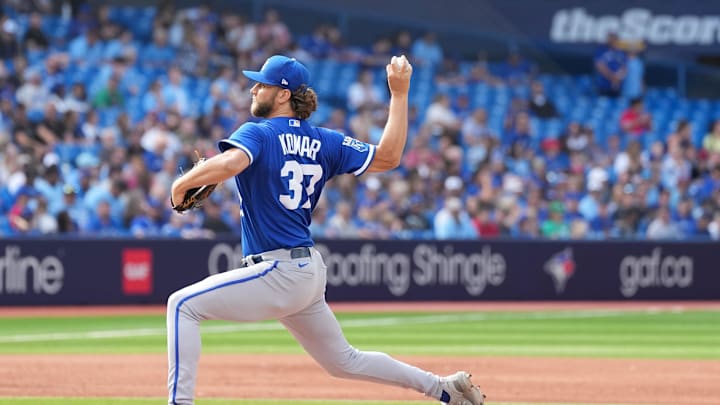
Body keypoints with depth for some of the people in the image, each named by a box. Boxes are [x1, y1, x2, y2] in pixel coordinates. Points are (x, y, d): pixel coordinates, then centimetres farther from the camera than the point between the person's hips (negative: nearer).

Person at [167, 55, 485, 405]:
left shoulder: (258, 134, -9)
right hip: (309, 271, 8)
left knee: (184, 305, -6)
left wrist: (182, 185, -14)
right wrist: (399, 93, 14)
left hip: (278, 272, -8)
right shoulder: (324, 142, 11)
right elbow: (388, 157, 9)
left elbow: (230, 163, -30)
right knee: (343, 361, 23)